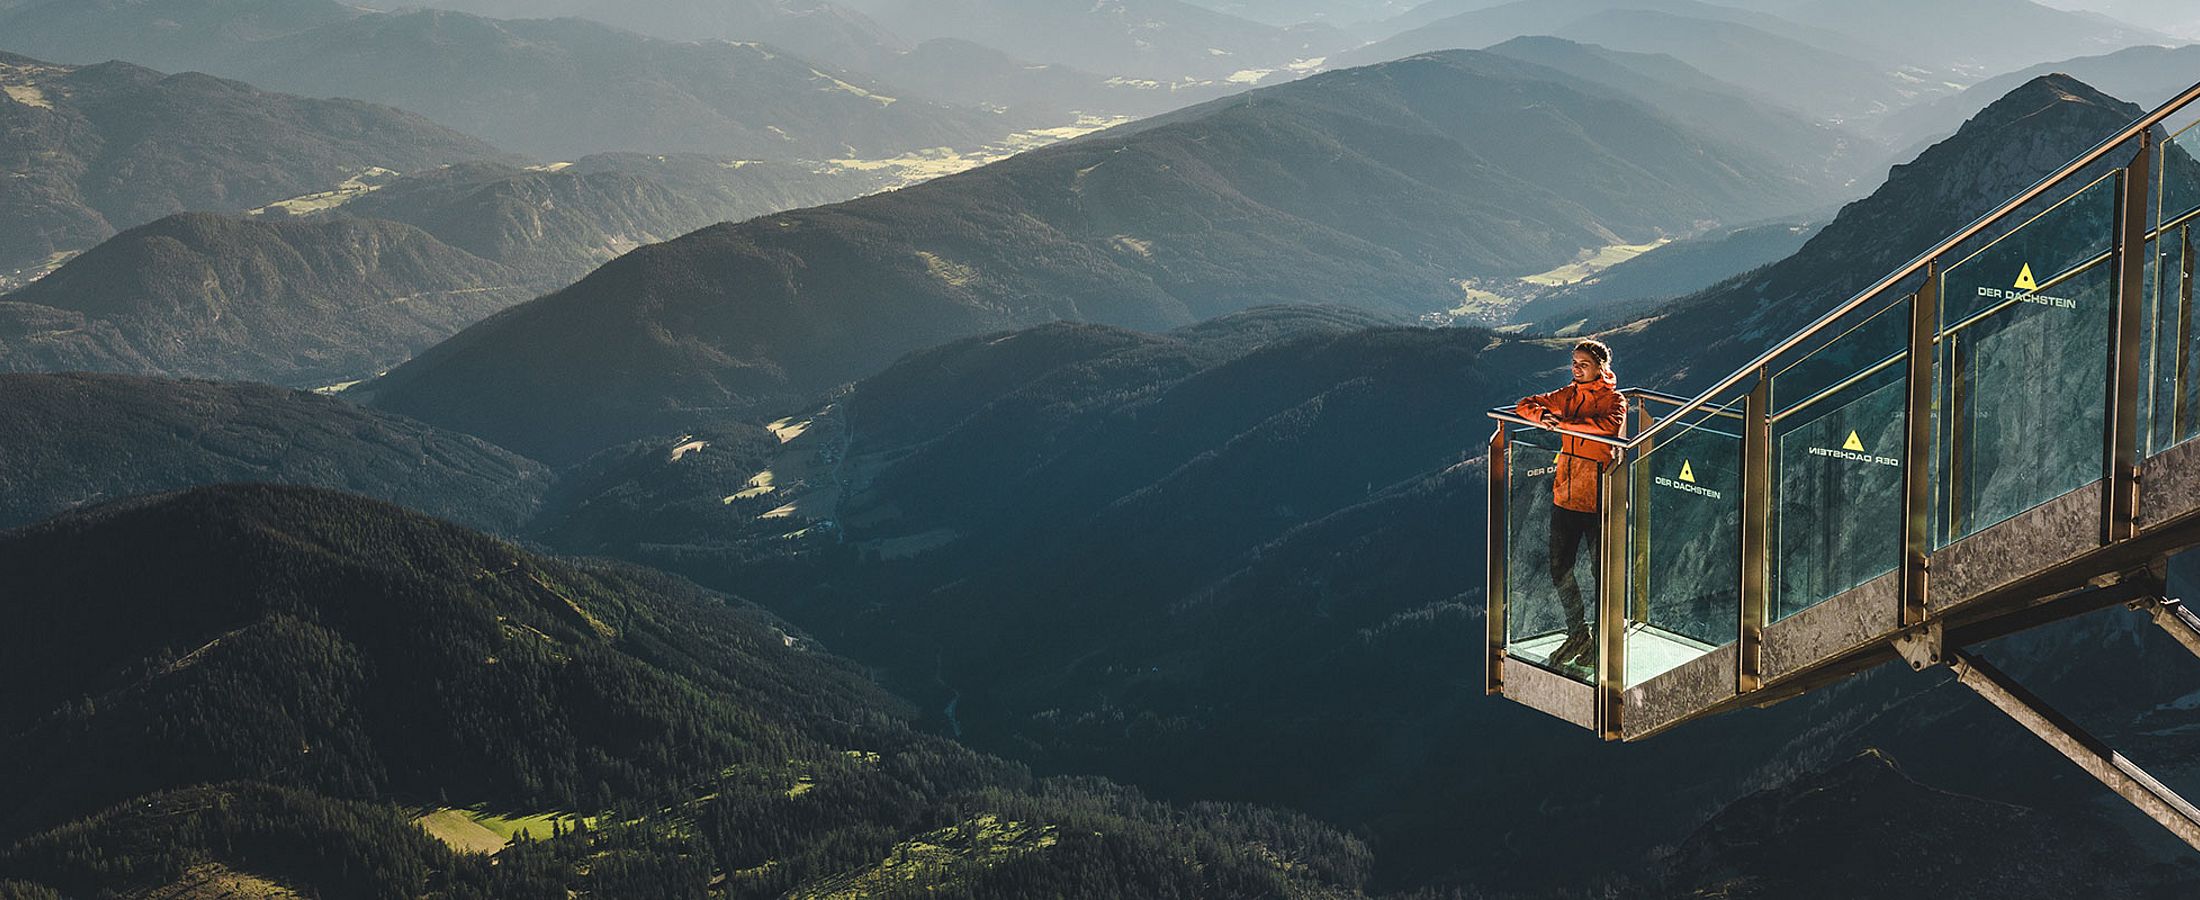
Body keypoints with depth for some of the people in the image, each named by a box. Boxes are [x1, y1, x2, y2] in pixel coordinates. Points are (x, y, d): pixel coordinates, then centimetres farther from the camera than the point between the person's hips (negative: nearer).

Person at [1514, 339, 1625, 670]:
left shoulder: (1614, 400, -7)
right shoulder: (1569, 395, 10)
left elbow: (1609, 425, -29)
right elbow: (1525, 405, 10)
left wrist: (1563, 422, -27)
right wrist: (1544, 416, -12)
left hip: (1598, 498, -6)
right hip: (1565, 495, 6)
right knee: (1559, 570, 10)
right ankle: (1577, 634, 27)